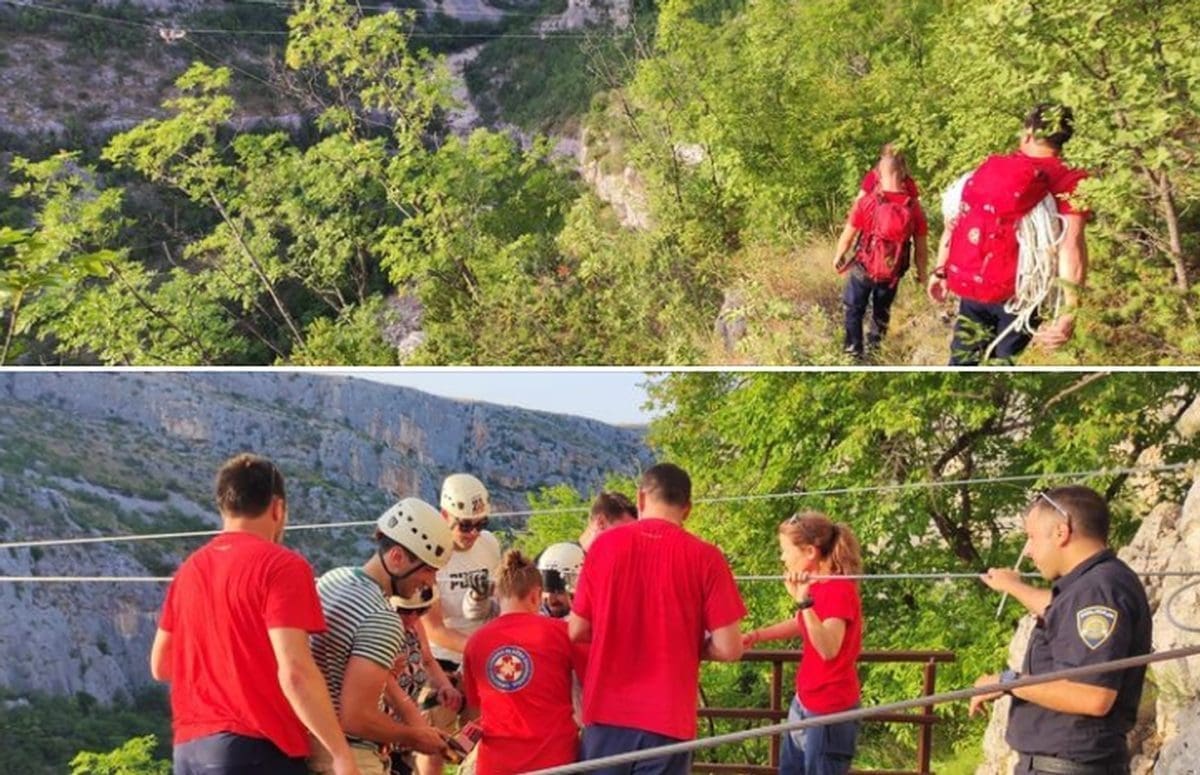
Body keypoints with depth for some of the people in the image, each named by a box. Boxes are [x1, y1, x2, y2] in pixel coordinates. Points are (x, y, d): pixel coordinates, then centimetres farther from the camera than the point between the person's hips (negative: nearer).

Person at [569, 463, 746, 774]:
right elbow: (729, 649, -7)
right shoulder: (705, 556, -6)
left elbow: (577, 631, 6)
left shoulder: (604, 544, 0)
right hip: (667, 719, -2)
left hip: (606, 713, 2)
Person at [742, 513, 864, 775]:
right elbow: (802, 625, 23)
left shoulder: (839, 590, -22)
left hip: (829, 712, -10)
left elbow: (828, 649, -35)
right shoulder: (819, 586, 5)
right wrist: (759, 635, 11)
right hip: (804, 703, 10)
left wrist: (804, 601, -44)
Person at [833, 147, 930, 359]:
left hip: (862, 268, -2)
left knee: (854, 309, 20)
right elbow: (921, 246, -8)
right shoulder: (914, 207, -17)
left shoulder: (866, 202, -23)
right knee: (882, 310, 27)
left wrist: (838, 256, 8)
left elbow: (848, 235, -11)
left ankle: (853, 349, 26)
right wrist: (921, 272, 8)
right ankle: (876, 341, 46)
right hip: (892, 272, 2)